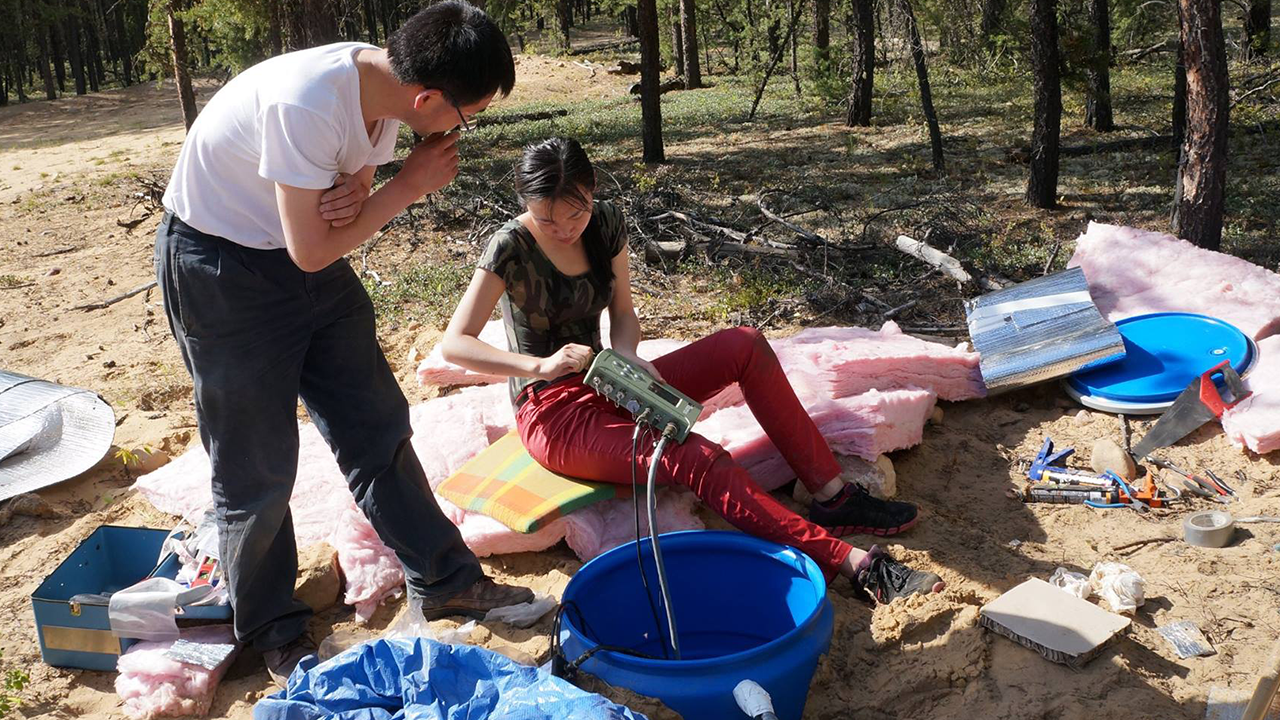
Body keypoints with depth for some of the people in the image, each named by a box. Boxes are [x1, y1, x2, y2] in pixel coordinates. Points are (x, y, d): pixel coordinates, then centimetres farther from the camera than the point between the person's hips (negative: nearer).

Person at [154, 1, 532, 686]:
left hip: (310, 251, 7)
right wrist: (411, 183, -20)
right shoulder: (305, 103, -34)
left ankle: (445, 579, 23)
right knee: (257, 465, 2)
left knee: (376, 424, 10)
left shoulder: (384, 87, -9)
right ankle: (272, 629, 23)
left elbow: (345, 215, 1)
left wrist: (351, 200, -23)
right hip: (220, 267, -7)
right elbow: (311, 251, -26)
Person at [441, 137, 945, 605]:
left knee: (746, 346, -10)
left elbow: (623, 314, 8)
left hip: (603, 390, 7)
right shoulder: (512, 247, -16)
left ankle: (832, 495, -10)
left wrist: (625, 356, -16)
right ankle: (850, 563, -34)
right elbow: (454, 344, -21)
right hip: (554, 415, -7)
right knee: (698, 459, -31)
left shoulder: (605, 225, 1)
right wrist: (541, 366, -35)